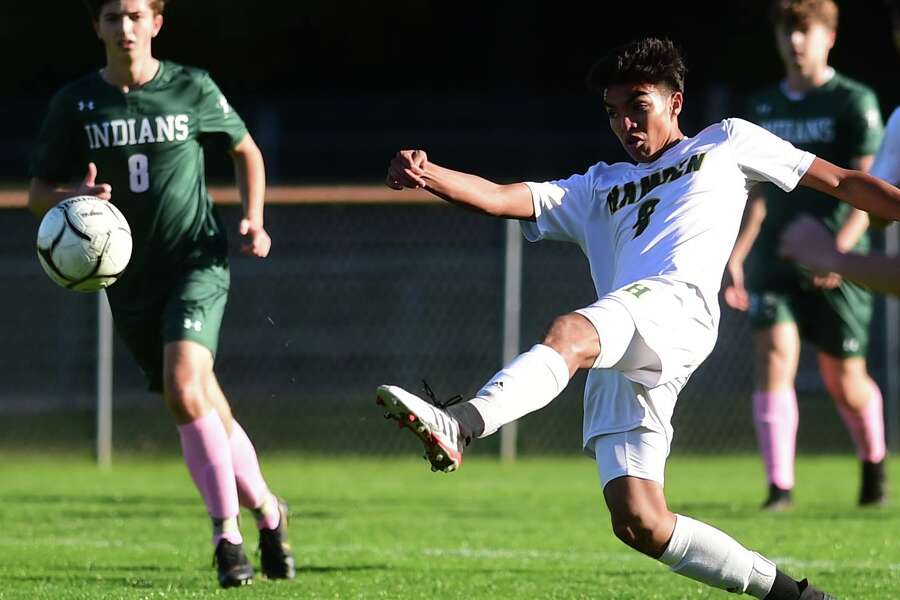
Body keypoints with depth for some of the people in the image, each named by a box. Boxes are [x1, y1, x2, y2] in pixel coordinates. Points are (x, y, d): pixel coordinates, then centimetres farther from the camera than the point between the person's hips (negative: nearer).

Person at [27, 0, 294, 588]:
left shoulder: (192, 88, -3)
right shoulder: (76, 102, 0)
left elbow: (247, 150, 13)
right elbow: (38, 194, 3)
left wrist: (254, 219, -1)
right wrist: (75, 196, -19)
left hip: (198, 262, -3)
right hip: (131, 280, 3)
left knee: (185, 386, -25)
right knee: (203, 412, 9)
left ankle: (228, 532, -18)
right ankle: (267, 510, 31)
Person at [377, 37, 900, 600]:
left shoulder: (726, 143, 27)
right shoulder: (599, 189, 35)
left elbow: (841, 182, 27)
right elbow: (501, 198, 22)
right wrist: (427, 174, 4)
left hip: (677, 304, -6)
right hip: (618, 362, 6)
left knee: (568, 333, -38)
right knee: (640, 523, -8)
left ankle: (459, 425, -63)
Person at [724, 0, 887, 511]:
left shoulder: (855, 103, -4)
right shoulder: (764, 107, 11)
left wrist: (839, 247, -25)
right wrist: (736, 257, 7)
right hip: (775, 259, 3)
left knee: (845, 382, 4)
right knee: (775, 356, -16)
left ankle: (873, 463, 33)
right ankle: (780, 486, -16)